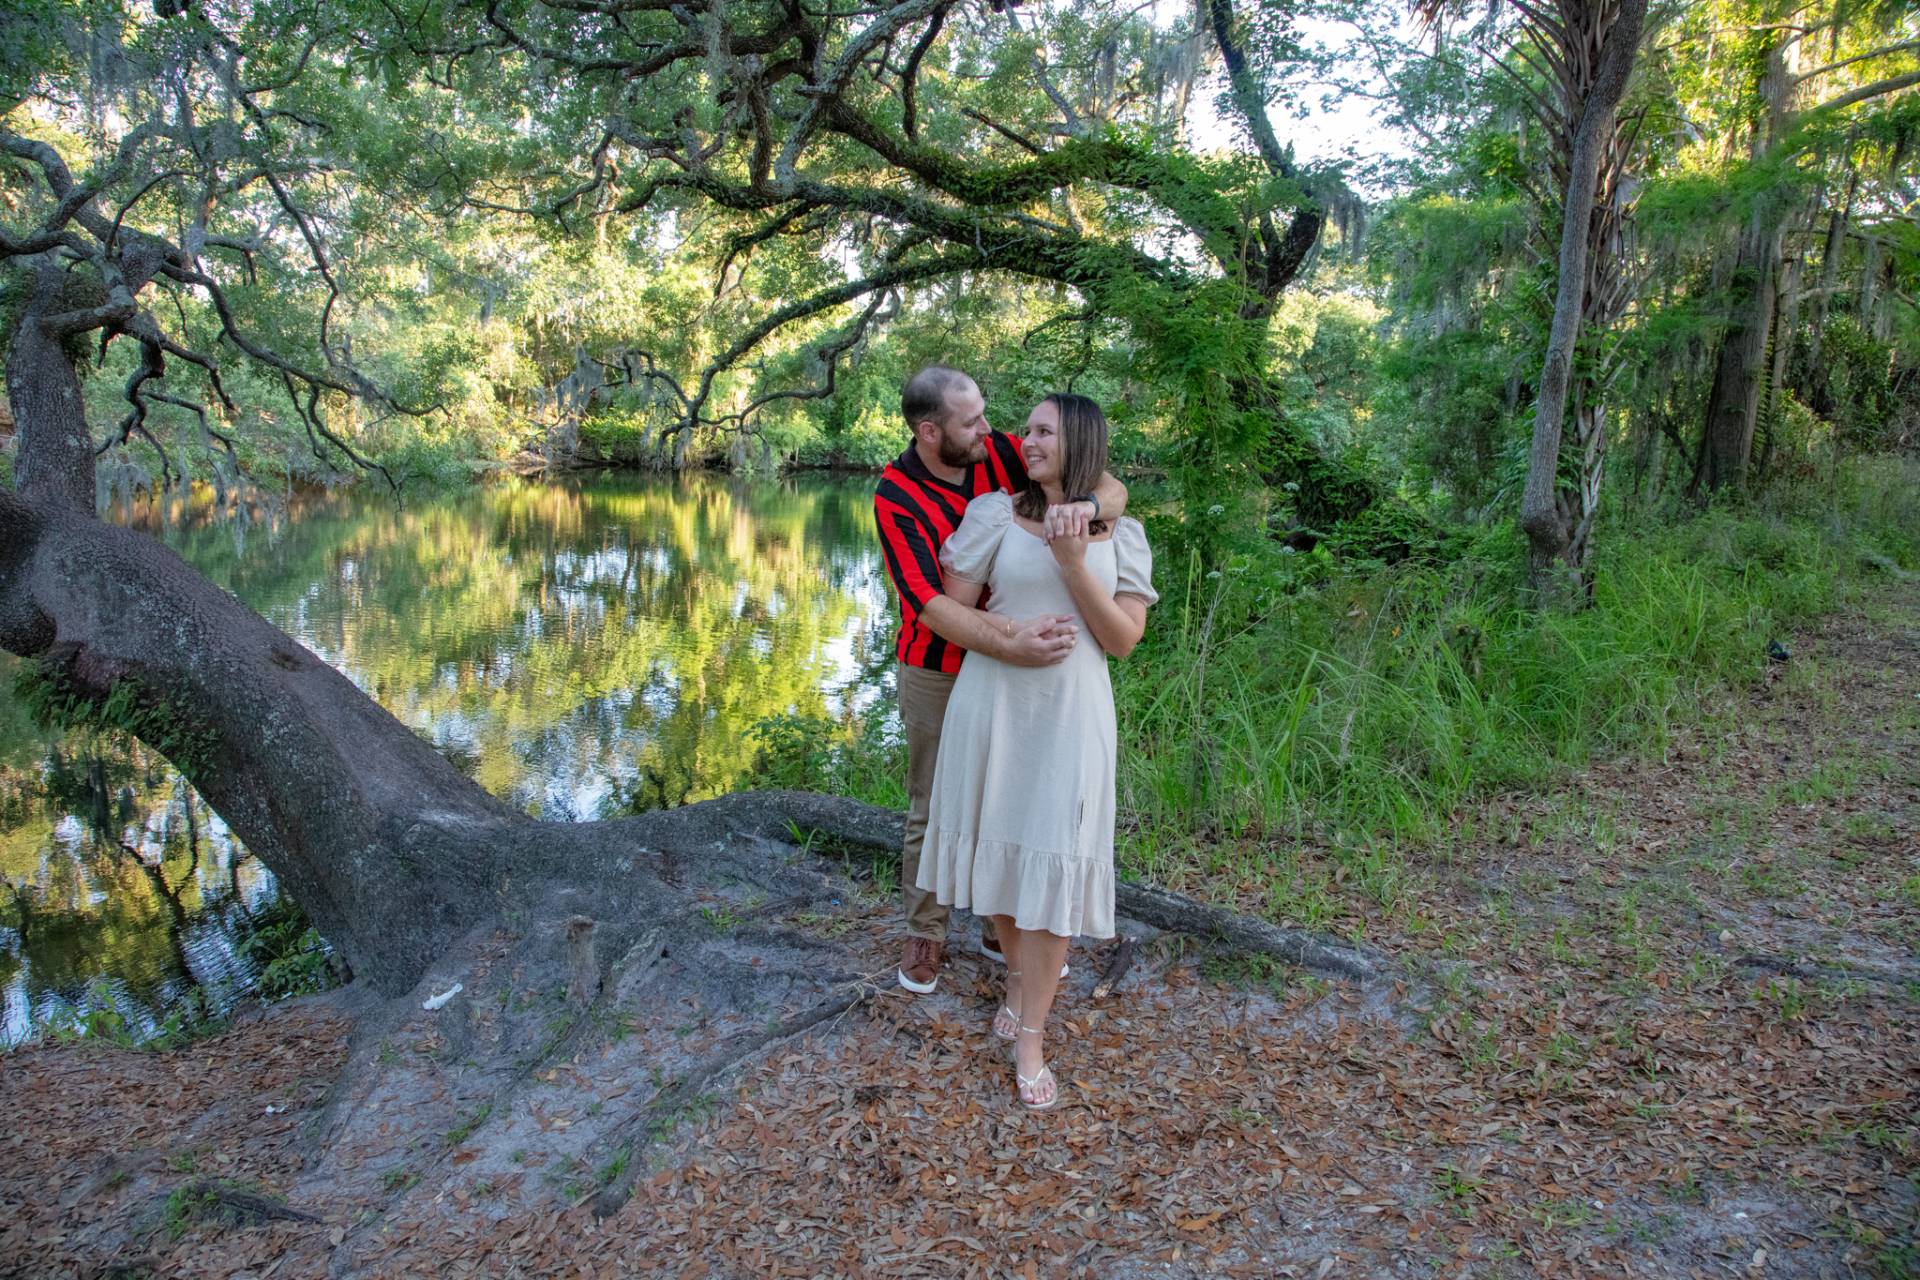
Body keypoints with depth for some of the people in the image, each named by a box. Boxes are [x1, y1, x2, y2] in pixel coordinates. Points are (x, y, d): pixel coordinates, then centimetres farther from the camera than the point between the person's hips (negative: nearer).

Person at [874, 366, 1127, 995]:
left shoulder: (1001, 453, -9)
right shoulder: (896, 496, -19)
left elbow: (1113, 488, -11)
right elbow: (932, 606, -28)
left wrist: (1084, 503, -36)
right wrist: (1011, 643, -43)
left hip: (1014, 668, 3)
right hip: (938, 674, -3)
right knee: (934, 809, 10)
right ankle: (925, 936, 28)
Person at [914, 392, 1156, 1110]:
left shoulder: (1121, 537, 4)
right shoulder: (995, 513, 0)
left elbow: (1123, 640, -5)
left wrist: (1073, 564, -13)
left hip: (1070, 714, 0)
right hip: (993, 704, 1)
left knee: (1052, 865, -2)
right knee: (999, 844, 11)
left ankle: (1030, 1039, 9)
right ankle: (1018, 975, 39)